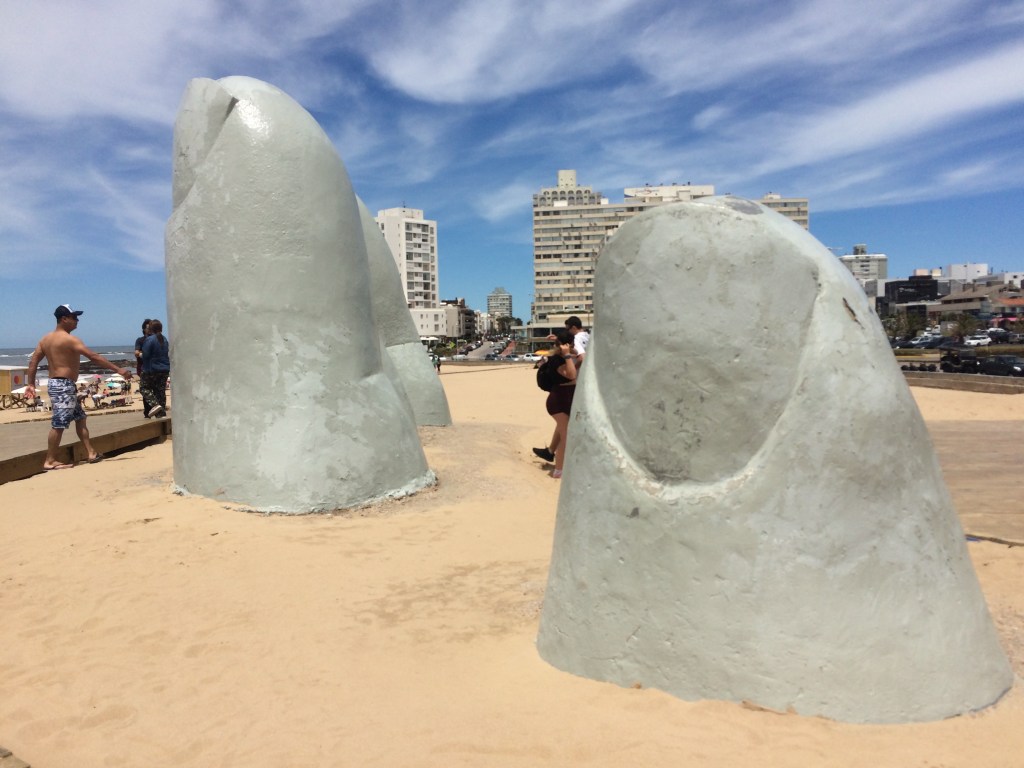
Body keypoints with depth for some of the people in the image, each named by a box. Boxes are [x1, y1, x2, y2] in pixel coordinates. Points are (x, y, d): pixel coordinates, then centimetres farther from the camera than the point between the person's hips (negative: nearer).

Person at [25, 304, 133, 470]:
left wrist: (31, 384, 13)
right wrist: (118, 370, -21)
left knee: (80, 418, 15)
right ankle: (50, 461, 1)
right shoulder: (69, 339, -14)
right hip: (64, 386, -10)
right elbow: (93, 357, -20)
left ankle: (91, 453, 18)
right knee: (59, 424, -5)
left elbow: (33, 361, 11)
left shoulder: (45, 339, 13)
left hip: (56, 384, 10)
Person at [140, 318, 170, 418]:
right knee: (161, 391, 8)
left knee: (144, 388, 9)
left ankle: (155, 404, -13)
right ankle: (161, 413, 7)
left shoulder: (149, 340, -14)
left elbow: (145, 356, -12)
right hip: (165, 370, 6)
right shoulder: (164, 339, 9)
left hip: (152, 370, -6)